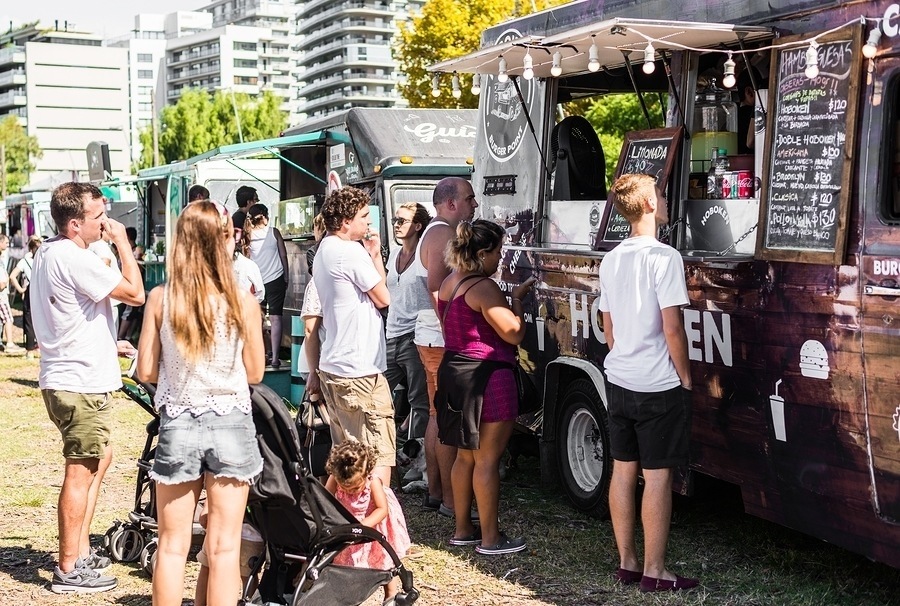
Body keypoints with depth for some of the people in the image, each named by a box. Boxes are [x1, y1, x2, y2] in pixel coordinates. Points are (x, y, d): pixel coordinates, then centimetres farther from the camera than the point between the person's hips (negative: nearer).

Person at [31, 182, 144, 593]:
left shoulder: (47, 253, 13)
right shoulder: (74, 258, -20)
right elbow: (135, 293, -21)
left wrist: (108, 344, 22)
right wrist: (121, 241, -11)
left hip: (67, 379, 10)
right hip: (81, 384, -10)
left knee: (99, 459, 21)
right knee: (81, 473, -3)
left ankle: (81, 550, 27)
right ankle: (69, 570, 5)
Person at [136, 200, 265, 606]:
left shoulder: (160, 298, -6)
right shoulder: (243, 302, -8)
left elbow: (146, 372, -2)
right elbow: (254, 373, 1)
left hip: (178, 424, 1)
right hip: (230, 424, -1)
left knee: (173, 545, 11)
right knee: (224, 547, 7)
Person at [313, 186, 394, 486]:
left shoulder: (324, 252, 16)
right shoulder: (352, 251, -15)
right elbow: (383, 298, -6)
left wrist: (372, 255, 9)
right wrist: (375, 255, 3)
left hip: (332, 366, 10)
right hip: (359, 371, -10)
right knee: (379, 455, -5)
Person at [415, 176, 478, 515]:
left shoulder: (434, 232, 19)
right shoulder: (445, 234, -15)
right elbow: (436, 288, -23)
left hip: (431, 338, 11)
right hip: (444, 340, -11)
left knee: (438, 416, 14)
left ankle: (434, 493, 21)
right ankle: (450, 500, -4)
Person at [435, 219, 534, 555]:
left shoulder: (449, 283, 11)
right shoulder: (484, 288, -18)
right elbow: (514, 333, -18)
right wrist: (517, 298, -4)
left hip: (454, 373, 9)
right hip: (486, 378, -9)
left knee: (466, 455, 17)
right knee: (487, 459, -2)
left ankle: (462, 529, 25)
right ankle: (490, 538, 5)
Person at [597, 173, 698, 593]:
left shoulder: (611, 260, 8)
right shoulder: (664, 258, -15)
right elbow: (672, 329, -17)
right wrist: (685, 377, -5)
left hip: (618, 381, 8)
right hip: (658, 386, -8)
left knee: (623, 470, 12)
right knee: (657, 476, -1)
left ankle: (627, 562, 21)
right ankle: (654, 572, 5)